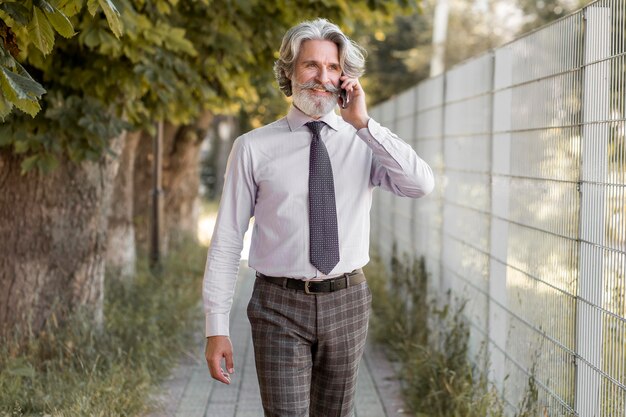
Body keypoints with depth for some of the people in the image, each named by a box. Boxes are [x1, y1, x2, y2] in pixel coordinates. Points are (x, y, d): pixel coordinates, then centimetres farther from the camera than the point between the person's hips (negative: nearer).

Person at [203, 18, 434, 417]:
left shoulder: (365, 142, 2)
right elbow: (227, 241, -3)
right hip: (280, 308, -2)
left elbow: (421, 184, -16)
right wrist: (217, 328, -7)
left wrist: (364, 123, -16)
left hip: (347, 301, 2)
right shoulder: (253, 148, -3)